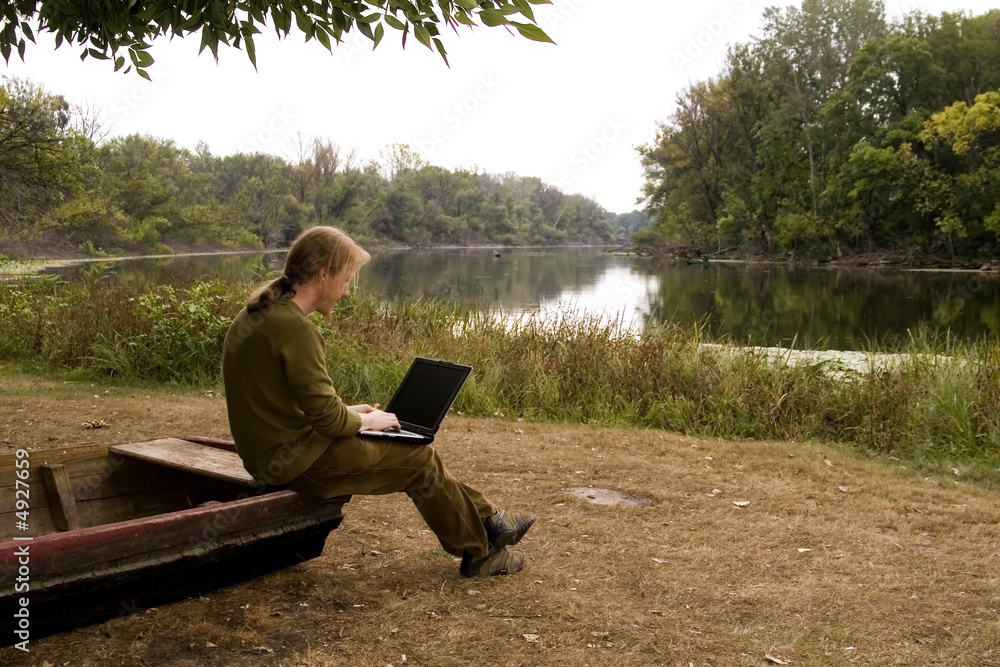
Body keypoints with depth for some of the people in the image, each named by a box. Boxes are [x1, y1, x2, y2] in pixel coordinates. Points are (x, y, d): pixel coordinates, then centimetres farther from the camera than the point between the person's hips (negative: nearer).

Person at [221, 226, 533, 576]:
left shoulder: (257, 314, 8)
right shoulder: (295, 327, -23)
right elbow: (325, 414, -23)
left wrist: (349, 412, 12)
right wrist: (367, 421, -3)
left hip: (271, 452, 10)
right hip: (297, 461, -10)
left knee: (415, 453, 15)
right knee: (417, 458, 1)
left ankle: (487, 520, 22)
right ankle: (478, 553, 17)